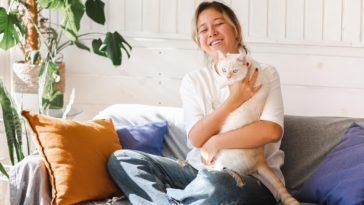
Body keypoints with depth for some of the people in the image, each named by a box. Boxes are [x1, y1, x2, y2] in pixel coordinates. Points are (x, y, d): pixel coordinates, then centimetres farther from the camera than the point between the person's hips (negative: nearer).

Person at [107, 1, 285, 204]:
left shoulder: (264, 74, 0)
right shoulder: (193, 80, 9)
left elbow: (272, 131, -16)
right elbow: (196, 139, -6)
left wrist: (216, 142, -11)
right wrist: (233, 100, -16)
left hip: (253, 178, -4)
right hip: (200, 169, 5)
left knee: (215, 184, -42)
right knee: (121, 159, -11)